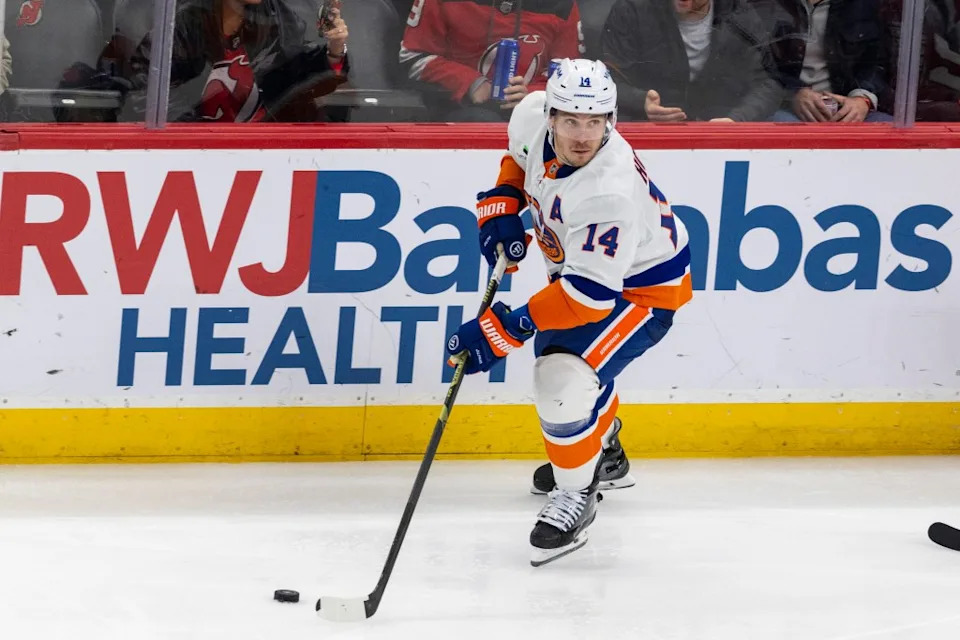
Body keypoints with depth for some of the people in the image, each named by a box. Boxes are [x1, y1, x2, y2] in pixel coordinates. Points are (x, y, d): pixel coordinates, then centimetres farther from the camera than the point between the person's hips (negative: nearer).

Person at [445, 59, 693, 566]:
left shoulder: (610, 193, -41)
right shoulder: (533, 115, -20)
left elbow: (590, 295, -40)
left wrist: (503, 329, -42)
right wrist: (500, 205, -9)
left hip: (639, 289, -9)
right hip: (579, 263, 9)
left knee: (563, 380, -24)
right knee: (554, 351, 28)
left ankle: (575, 493, 1)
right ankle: (605, 456, 55)